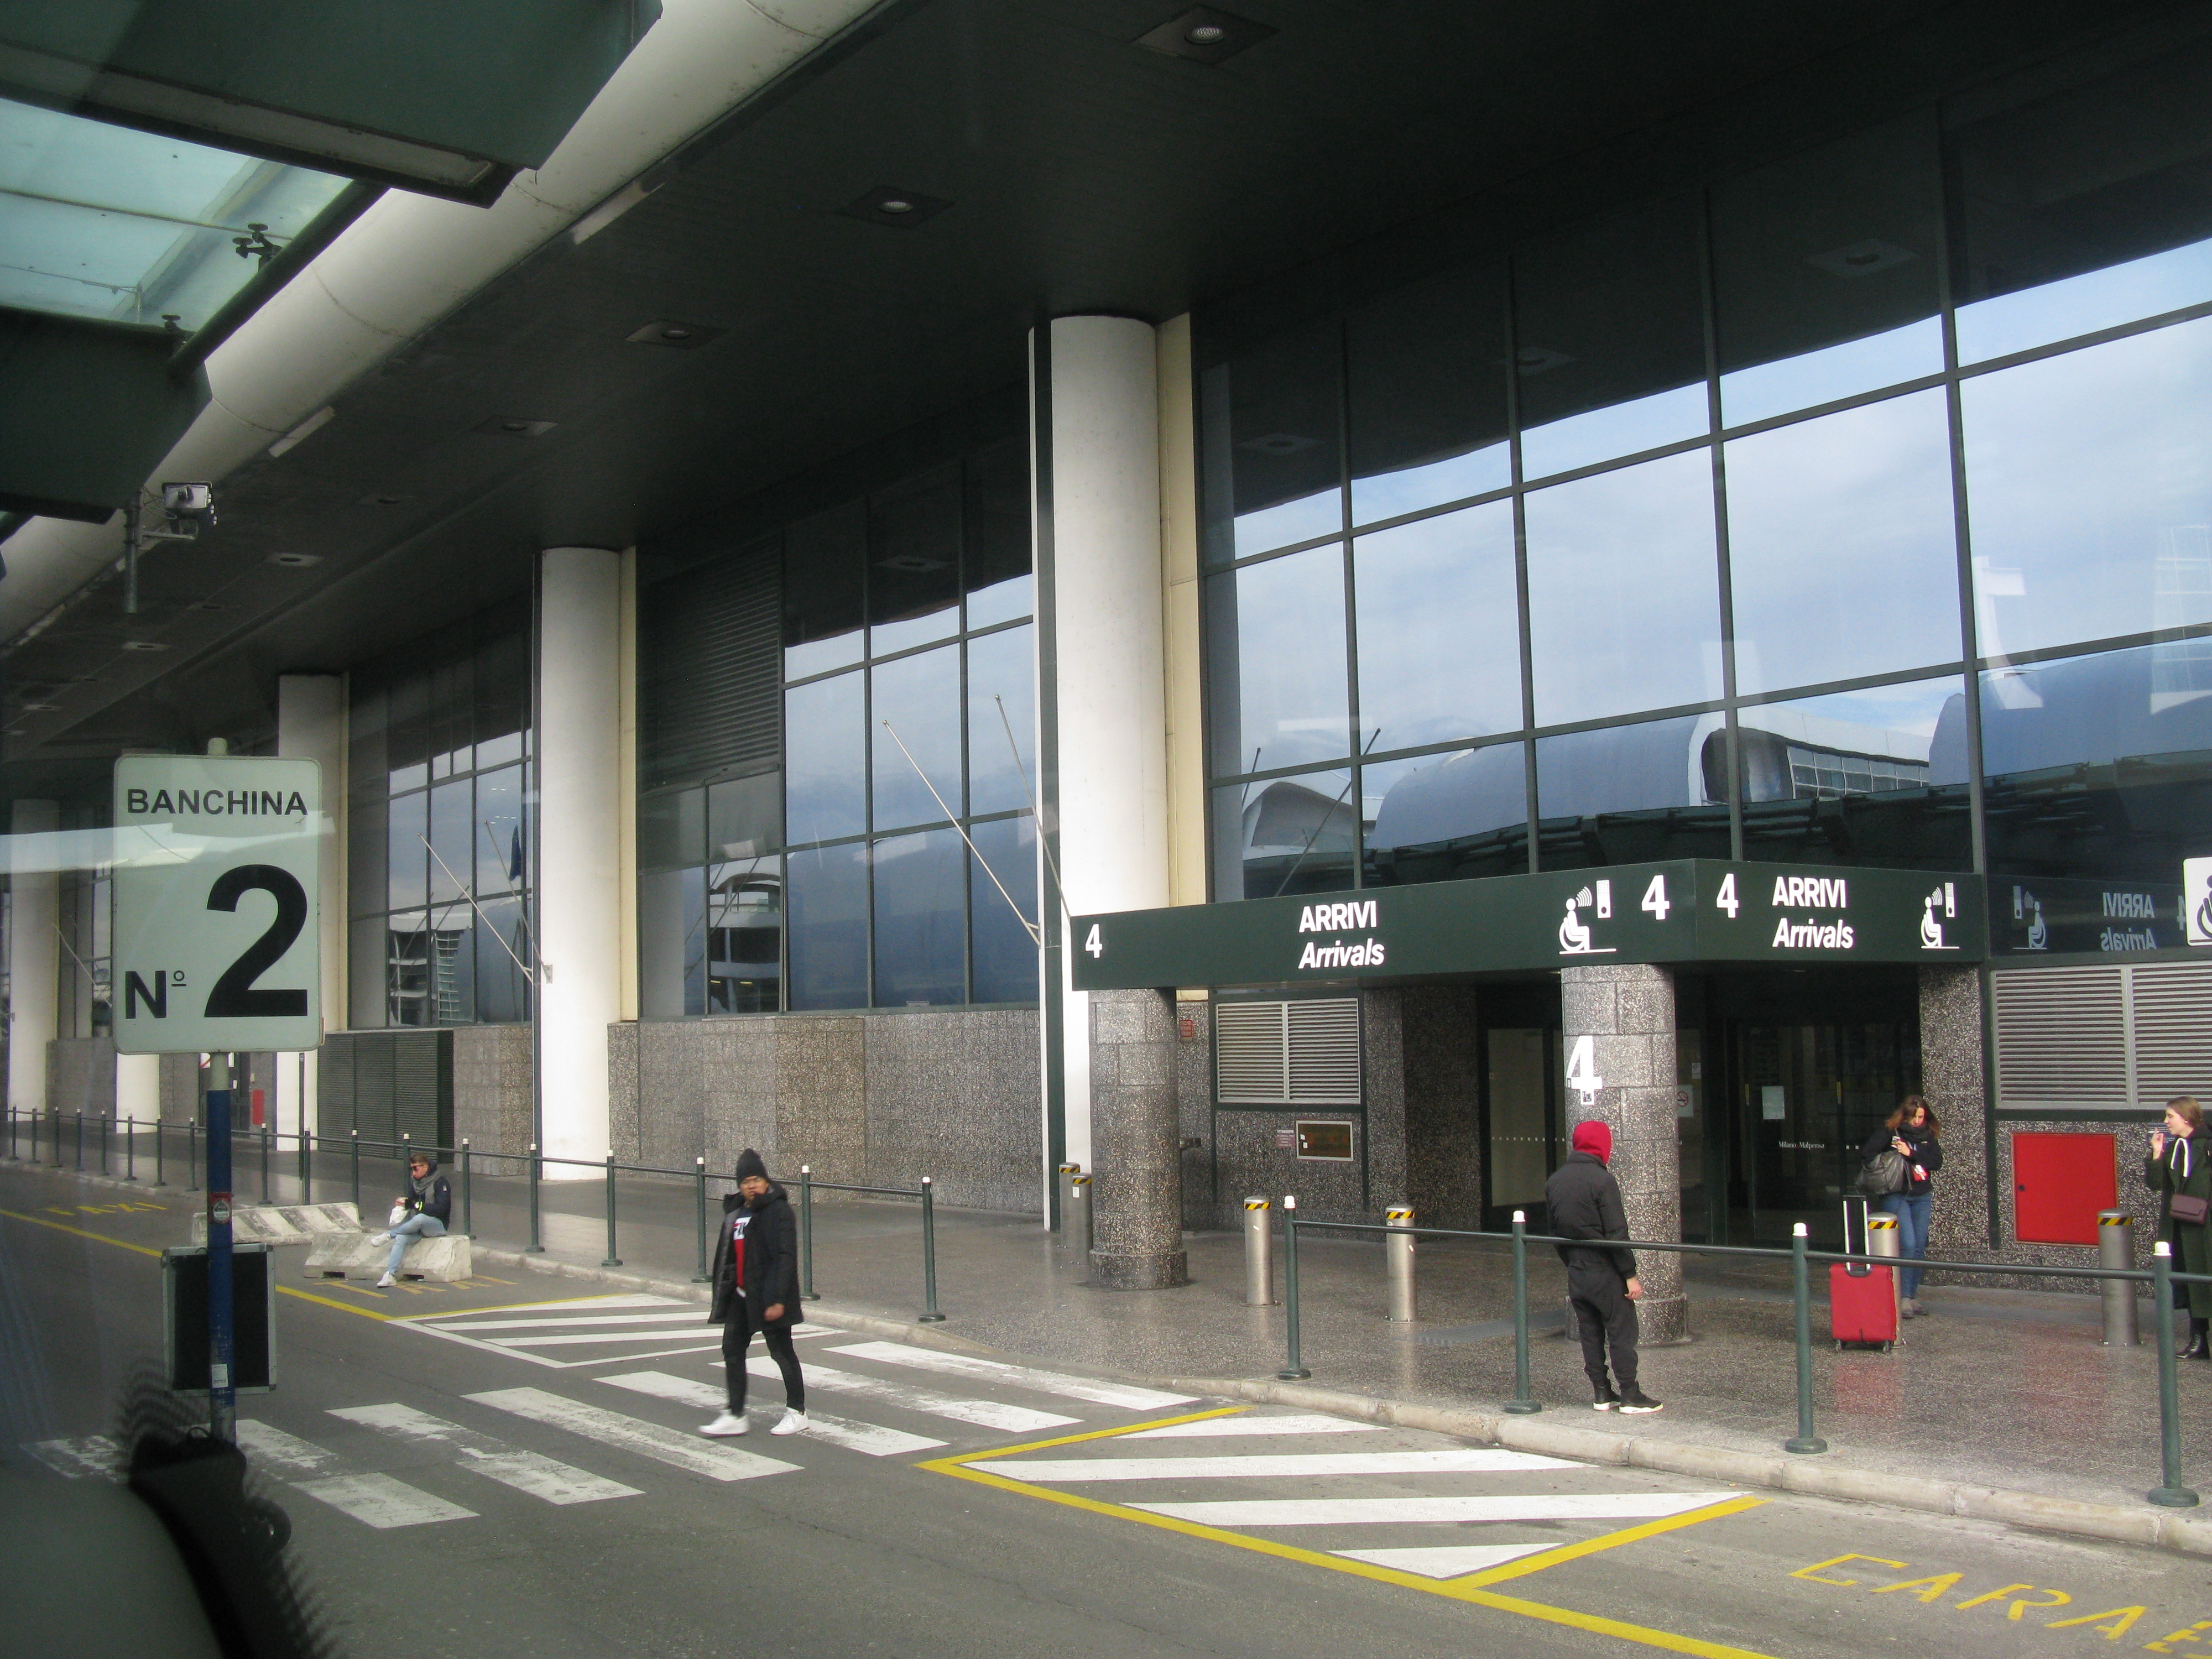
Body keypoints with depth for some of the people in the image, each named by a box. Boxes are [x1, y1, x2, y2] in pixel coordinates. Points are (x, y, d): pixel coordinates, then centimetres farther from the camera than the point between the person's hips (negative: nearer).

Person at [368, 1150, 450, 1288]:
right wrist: (404, 1202, -4)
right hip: (417, 1226, 6)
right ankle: (390, 1275, -31)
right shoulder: (415, 1181, 11)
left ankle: (389, 1235, -20)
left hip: (437, 1226, -6)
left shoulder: (439, 1183, -9)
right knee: (401, 1238, -24)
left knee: (419, 1218, -37)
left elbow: (441, 1208, -18)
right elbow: (411, 1198, 20)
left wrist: (417, 1205, -23)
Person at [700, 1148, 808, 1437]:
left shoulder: (778, 1211, -14)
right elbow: (727, 1255, 18)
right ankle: (735, 1416, 12)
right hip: (741, 1296, 8)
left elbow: (787, 1257, -19)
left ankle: (797, 1412, 17)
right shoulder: (735, 1211, 10)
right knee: (732, 1349, 6)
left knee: (782, 1352, 3)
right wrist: (724, 1291, 17)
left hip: (769, 1296, -8)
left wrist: (778, 1299, -23)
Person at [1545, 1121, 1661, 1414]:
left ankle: (1602, 1393, 14)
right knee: (1622, 1331, 0)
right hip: (1604, 1272, -7)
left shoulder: (1554, 1181, 8)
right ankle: (1630, 1395, 2)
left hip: (1576, 1275, 7)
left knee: (1590, 1332, 11)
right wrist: (1630, 1274, -13)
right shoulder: (1602, 1180, -16)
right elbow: (1616, 1233, -17)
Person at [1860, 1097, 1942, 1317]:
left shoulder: (1927, 1136, 9)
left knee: (1919, 1248, 6)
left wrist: (1911, 1153, -14)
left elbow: (1937, 1162, -2)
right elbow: (1866, 1154, -7)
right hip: (1897, 1197, -5)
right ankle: (1904, 1298, -10)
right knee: (1908, 1244, -14)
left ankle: (1913, 1296, 15)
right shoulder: (1889, 1132, -4)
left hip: (1922, 1197, 5)